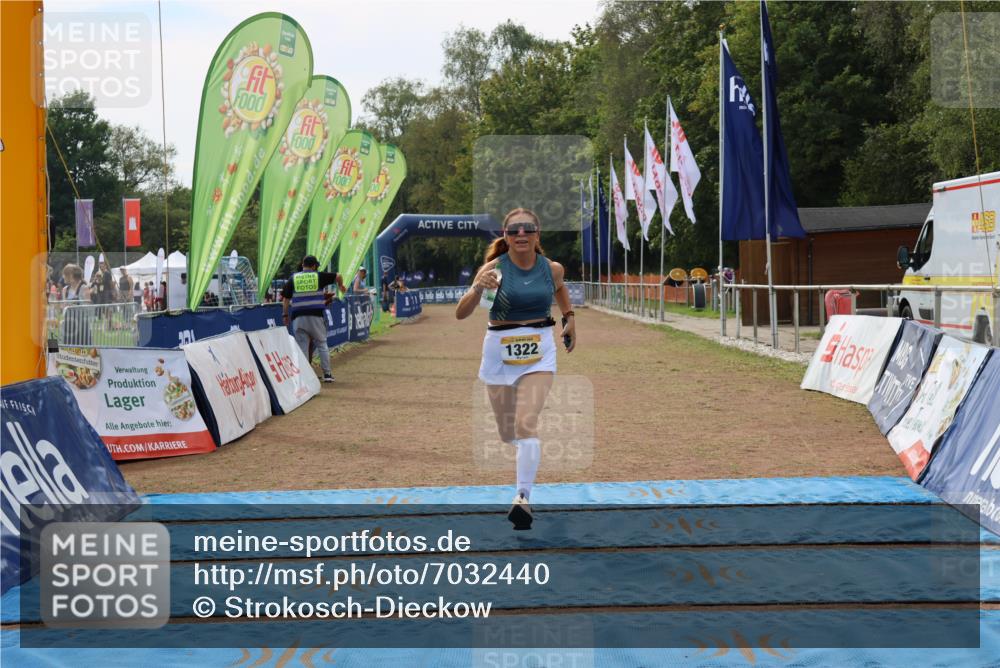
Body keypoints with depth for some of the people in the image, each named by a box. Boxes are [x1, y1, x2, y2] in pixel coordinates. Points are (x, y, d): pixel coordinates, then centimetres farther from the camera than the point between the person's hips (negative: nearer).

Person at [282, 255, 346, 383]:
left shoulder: (293, 278, 7)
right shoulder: (319, 276, 4)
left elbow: (285, 298, 6)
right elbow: (338, 276, 9)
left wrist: (285, 315, 13)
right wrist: (341, 286, 29)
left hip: (298, 317, 1)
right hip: (316, 315, -1)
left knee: (302, 347, 4)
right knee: (322, 344, 11)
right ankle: (327, 374, 10)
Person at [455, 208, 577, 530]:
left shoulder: (552, 268, -2)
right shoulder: (495, 268, -11)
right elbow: (461, 314, -20)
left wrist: (570, 318, 17)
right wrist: (478, 289, -37)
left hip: (539, 353, 0)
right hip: (499, 352, 0)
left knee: (526, 425, -18)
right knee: (508, 433, 12)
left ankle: (523, 497, -18)